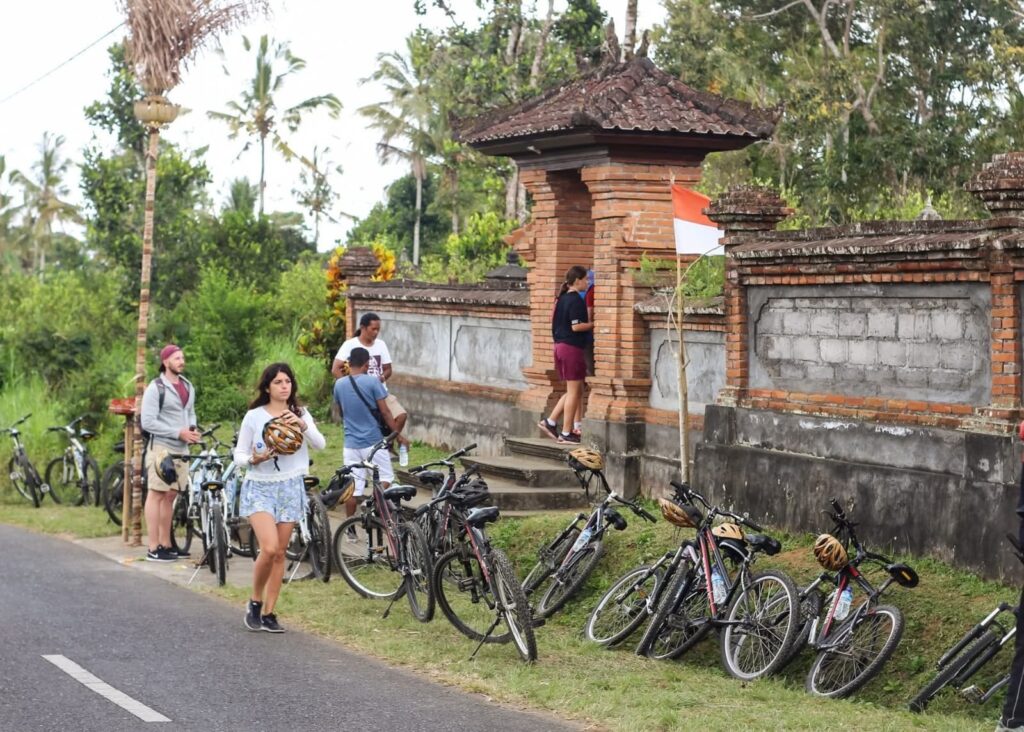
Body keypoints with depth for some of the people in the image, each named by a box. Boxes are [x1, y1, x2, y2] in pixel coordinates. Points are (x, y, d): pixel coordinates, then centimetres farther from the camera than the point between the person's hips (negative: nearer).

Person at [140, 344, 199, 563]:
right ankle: (154, 549, -4)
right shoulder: (156, 388, -9)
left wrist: (192, 430, 2)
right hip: (161, 447, -7)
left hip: (181, 448, 7)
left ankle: (166, 544, 18)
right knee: (157, 494, -5)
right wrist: (178, 432, -16)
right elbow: (148, 422, -14)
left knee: (170, 496, 11)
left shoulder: (188, 386, 15)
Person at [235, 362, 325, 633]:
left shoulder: (300, 414, 5)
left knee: (280, 553, 4)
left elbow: (320, 444, -7)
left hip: (290, 487, 3)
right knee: (269, 548, -19)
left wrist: (303, 425, -23)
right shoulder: (254, 416, -2)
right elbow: (239, 453, 1)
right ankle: (255, 602, 3)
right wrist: (253, 460, -20)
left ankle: (268, 613, 13)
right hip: (260, 487, -3)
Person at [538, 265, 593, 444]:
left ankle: (550, 422, 13)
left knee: (575, 391, 16)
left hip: (560, 346, 9)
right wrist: (593, 324, -10)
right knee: (574, 392, -1)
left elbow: (555, 321, 18)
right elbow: (576, 326, -20)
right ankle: (566, 433, 1)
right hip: (572, 348, -9)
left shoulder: (563, 298, 13)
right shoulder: (576, 300, -14)